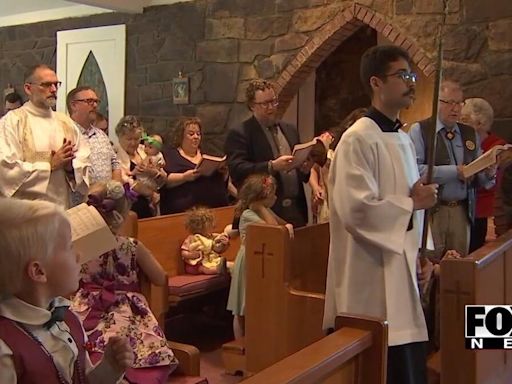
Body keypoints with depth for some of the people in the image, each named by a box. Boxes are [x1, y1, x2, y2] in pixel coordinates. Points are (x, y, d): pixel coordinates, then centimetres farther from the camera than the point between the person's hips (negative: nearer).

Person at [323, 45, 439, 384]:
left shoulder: (403, 139, 13)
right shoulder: (358, 140, -15)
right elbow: (356, 210, -24)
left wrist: (421, 252, 11)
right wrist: (412, 203, -12)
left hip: (402, 269, 9)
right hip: (372, 275, -8)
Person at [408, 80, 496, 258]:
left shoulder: (470, 134, 14)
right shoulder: (419, 130, -2)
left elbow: (480, 178, 13)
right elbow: (414, 170, -17)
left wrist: (488, 174, -9)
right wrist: (454, 171, -16)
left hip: (462, 210, 5)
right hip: (430, 210, -5)